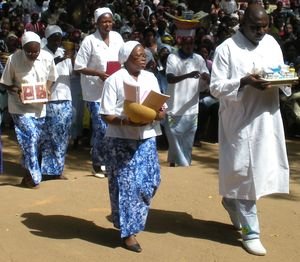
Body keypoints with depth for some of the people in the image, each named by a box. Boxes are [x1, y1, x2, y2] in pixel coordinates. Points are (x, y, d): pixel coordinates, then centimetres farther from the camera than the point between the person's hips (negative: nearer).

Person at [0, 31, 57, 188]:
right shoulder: (14, 59, -17)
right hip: (21, 106, -3)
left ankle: (30, 172, 31)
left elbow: (50, 79, 6)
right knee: (29, 137, -14)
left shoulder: (47, 58, -10)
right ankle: (33, 176, -2)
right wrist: (16, 91, -24)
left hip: (40, 106, 3)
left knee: (36, 140, 12)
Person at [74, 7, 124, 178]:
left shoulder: (117, 37, 4)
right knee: (101, 129, -4)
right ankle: (99, 164, 12)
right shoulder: (89, 41, -10)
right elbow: (79, 67, -10)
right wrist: (98, 73, -20)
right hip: (96, 92, -5)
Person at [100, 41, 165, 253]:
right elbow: (107, 114, -8)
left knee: (149, 182, 5)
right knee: (127, 184, -2)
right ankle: (129, 231, 8)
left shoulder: (151, 78, 10)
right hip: (121, 139, -5)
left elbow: (161, 110, 8)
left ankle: (134, 220, 28)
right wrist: (126, 121, -25)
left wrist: (152, 115, -14)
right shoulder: (114, 80, -5)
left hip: (146, 138, 5)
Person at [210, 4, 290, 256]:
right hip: (240, 120, -5)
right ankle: (250, 232, 11)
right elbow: (216, 87, -10)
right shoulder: (226, 49, -7)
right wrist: (244, 82, -25)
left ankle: (231, 200, 40)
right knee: (245, 173, 0)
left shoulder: (272, 43, 9)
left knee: (262, 169, 12)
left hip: (267, 118, 6)